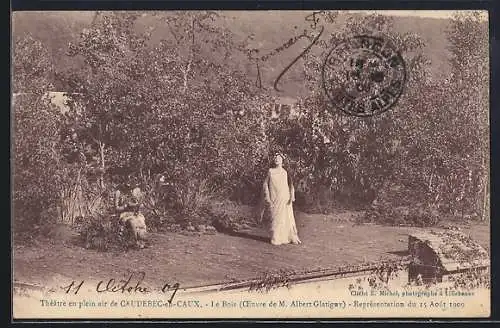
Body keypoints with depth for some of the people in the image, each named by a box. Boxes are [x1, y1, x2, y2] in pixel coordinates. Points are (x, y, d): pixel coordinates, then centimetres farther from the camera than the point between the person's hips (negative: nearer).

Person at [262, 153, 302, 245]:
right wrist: (267, 198, -2)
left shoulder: (285, 172, 6)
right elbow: (266, 184, 6)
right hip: (274, 199, 0)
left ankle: (292, 237, 9)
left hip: (285, 199, 0)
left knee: (288, 217, 1)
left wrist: (292, 197, -8)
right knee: (276, 218, -1)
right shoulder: (270, 171, 6)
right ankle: (276, 239, 7)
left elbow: (291, 185, 4)